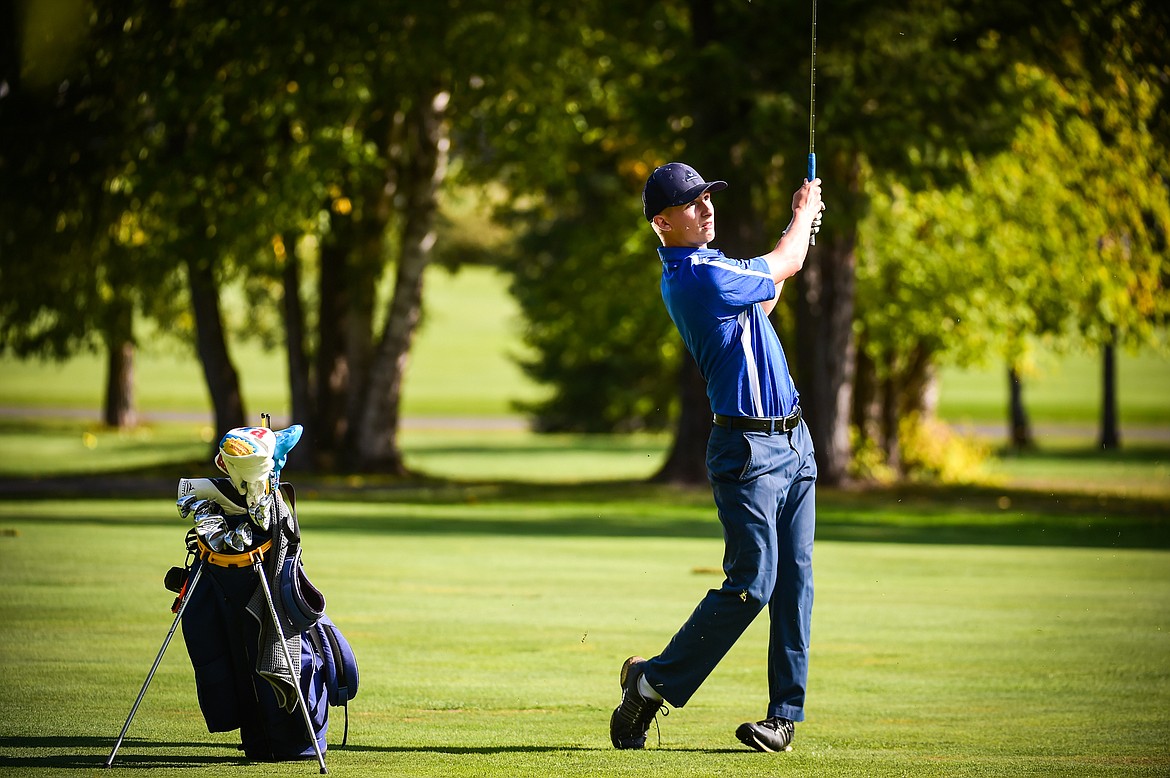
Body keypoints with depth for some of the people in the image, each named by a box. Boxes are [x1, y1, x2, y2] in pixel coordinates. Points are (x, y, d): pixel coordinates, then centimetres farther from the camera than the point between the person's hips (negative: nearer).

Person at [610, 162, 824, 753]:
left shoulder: (693, 267, 13)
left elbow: (760, 300, 30)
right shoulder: (699, 276, -18)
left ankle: (785, 713, 6)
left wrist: (799, 230, 28)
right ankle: (653, 683, 1)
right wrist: (804, 212, 14)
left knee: (794, 579, 4)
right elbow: (784, 265, -6)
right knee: (752, 583, -11)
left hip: (792, 440, 10)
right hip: (748, 450, -10)